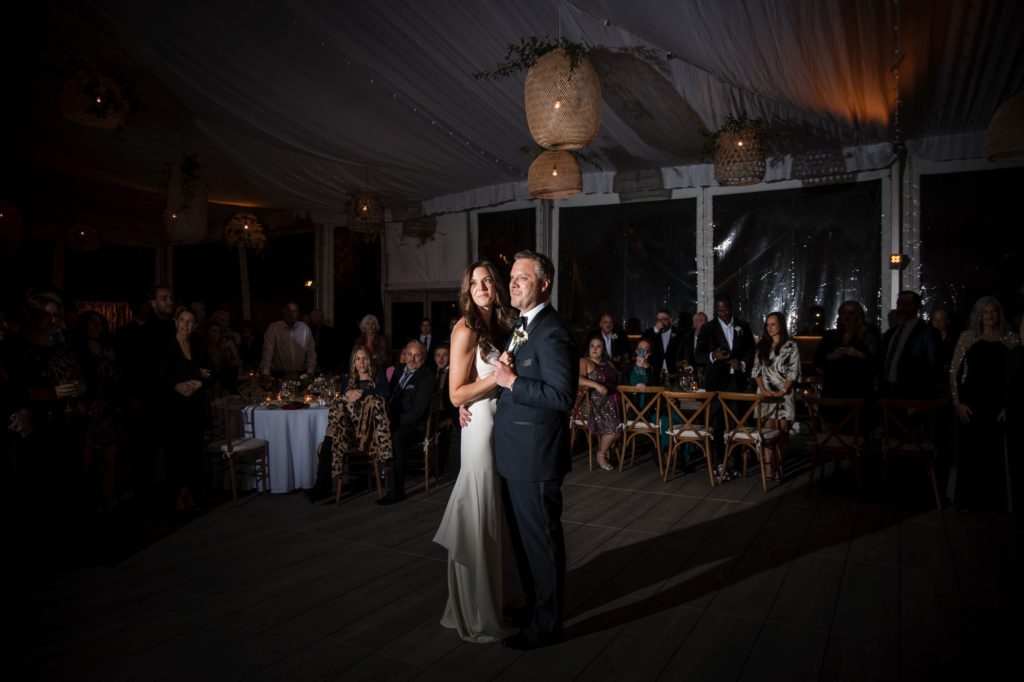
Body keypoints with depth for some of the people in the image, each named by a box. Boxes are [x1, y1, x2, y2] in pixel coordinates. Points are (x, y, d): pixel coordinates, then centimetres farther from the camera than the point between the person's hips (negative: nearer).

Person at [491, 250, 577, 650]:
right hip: (514, 454, 9)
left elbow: (562, 395, -25)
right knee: (522, 536, 21)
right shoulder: (520, 327, 12)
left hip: (535, 456, -9)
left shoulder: (552, 333, -18)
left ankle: (546, 623, 23)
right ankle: (533, 604, 39)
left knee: (541, 539, 6)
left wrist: (511, 381, -22)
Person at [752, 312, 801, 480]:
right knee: (768, 429, -7)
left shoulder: (791, 346, 3)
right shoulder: (762, 346, 13)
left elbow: (794, 371, -3)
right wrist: (763, 390, -5)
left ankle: (779, 466, 2)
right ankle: (768, 468, -10)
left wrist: (783, 391, -14)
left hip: (784, 394, -2)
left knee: (783, 430, -4)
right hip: (766, 394, 2)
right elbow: (756, 370, 9)